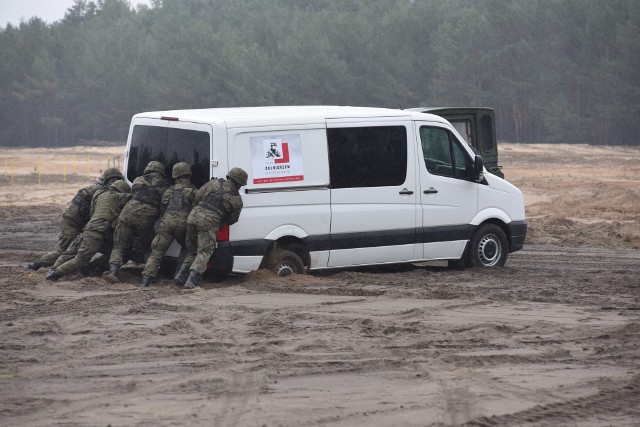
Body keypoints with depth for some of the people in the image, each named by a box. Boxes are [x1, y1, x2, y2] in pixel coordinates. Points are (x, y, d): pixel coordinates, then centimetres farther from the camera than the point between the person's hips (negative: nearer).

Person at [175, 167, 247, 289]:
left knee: (192, 252, 19)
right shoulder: (237, 200, 7)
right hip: (209, 223, -5)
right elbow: (232, 220, 18)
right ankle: (192, 280, -24)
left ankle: (181, 274, 2)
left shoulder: (214, 183, 15)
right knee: (204, 253, -6)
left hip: (194, 216, 5)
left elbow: (197, 198, 15)